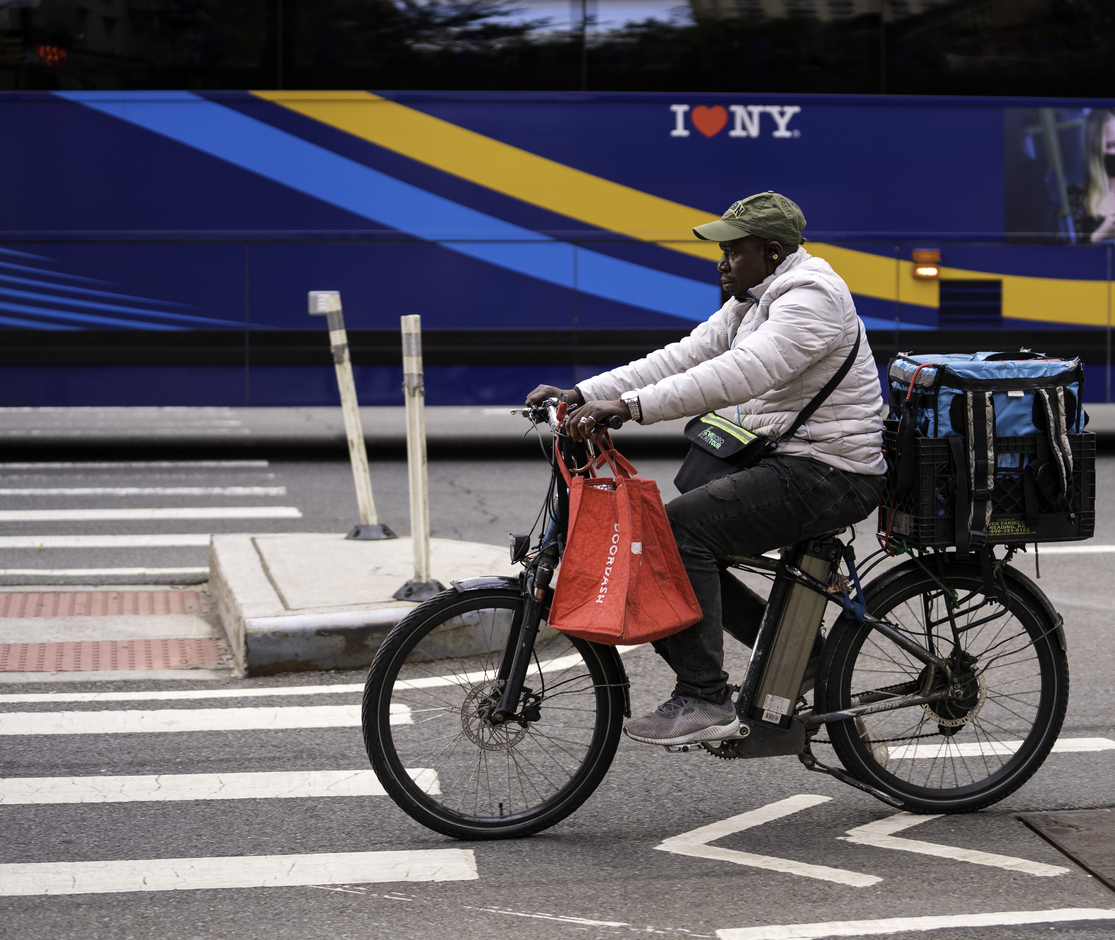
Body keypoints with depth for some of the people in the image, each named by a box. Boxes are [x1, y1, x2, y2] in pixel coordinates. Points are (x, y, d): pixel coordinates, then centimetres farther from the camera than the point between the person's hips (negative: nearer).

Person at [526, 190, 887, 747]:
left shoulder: (811, 298, -18)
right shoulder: (750, 303, 15)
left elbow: (740, 374, -33)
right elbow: (681, 359, 8)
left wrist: (629, 406, -38)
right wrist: (582, 395, -3)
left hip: (828, 476, -10)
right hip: (790, 466, 10)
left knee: (683, 526, -21)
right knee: (690, 549, 8)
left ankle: (704, 701, -18)